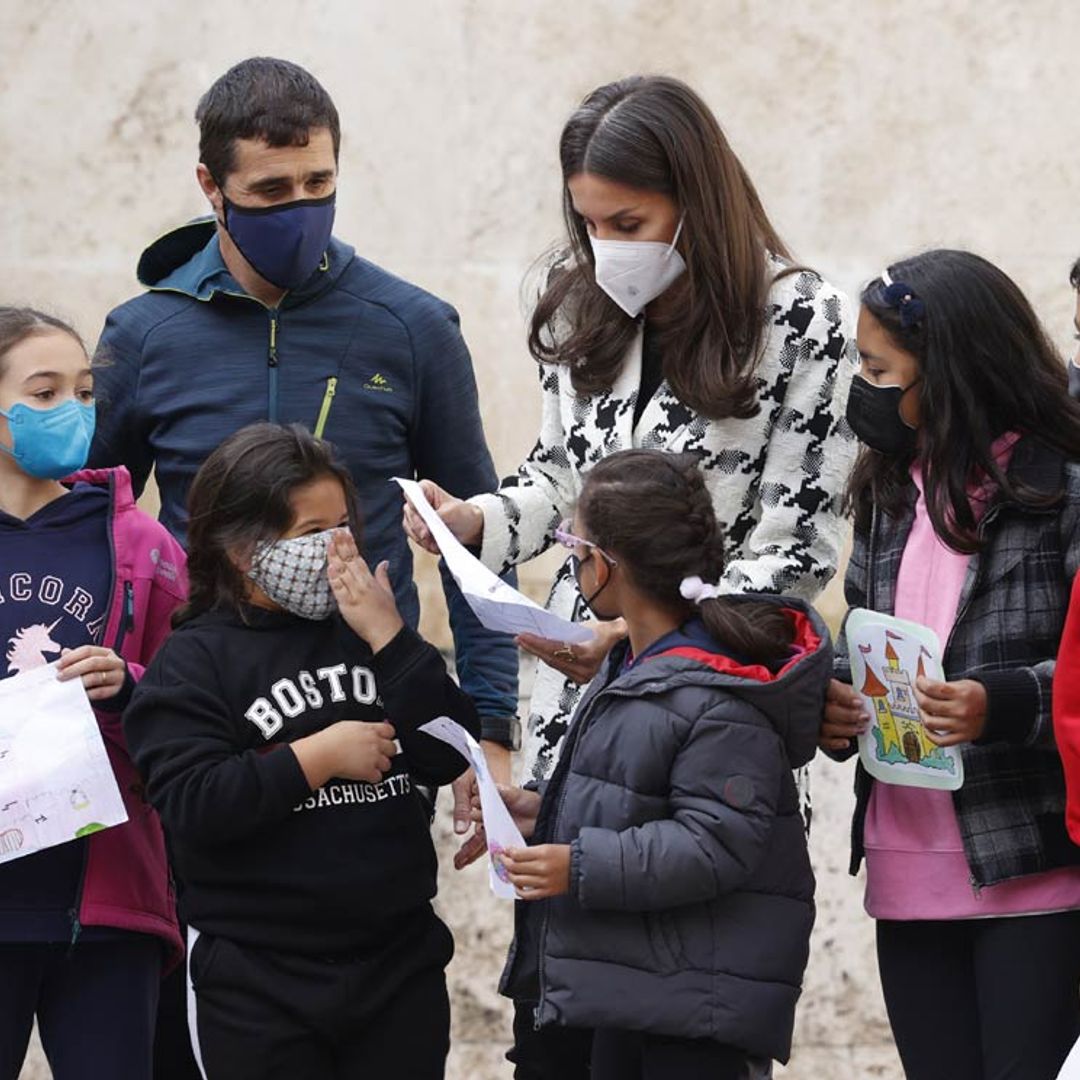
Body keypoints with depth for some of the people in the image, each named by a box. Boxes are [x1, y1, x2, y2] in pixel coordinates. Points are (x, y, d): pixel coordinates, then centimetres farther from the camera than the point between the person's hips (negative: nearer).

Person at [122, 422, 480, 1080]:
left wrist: (390, 637, -9)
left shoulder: (367, 630, 10)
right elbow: (190, 805, -16)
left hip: (400, 967, 4)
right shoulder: (194, 661, -2)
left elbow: (450, 756, -1)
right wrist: (320, 758, -16)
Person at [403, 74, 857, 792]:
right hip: (576, 680, 5)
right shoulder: (582, 301, 7)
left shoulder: (802, 320, -10)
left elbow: (796, 551, -10)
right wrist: (478, 522, -3)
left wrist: (640, 636, -21)